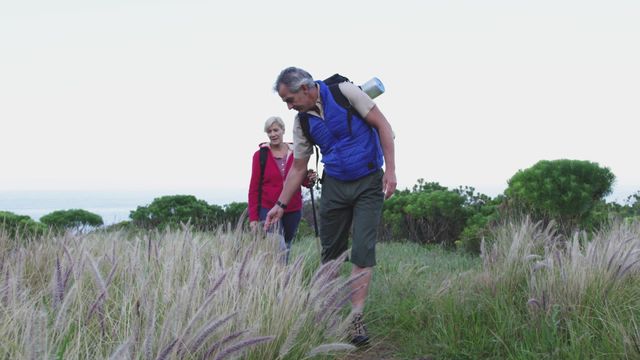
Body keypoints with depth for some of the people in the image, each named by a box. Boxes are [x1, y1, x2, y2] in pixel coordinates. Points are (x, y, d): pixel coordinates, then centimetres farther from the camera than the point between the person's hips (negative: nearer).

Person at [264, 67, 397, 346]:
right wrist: (281, 204, 7)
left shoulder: (344, 92, -13)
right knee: (331, 250, 5)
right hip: (334, 186, 4)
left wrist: (390, 169, -16)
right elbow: (298, 167, 10)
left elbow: (382, 126, -10)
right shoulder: (302, 122, 2)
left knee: (363, 250, -11)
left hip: (368, 183, -4)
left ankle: (356, 317, -8)